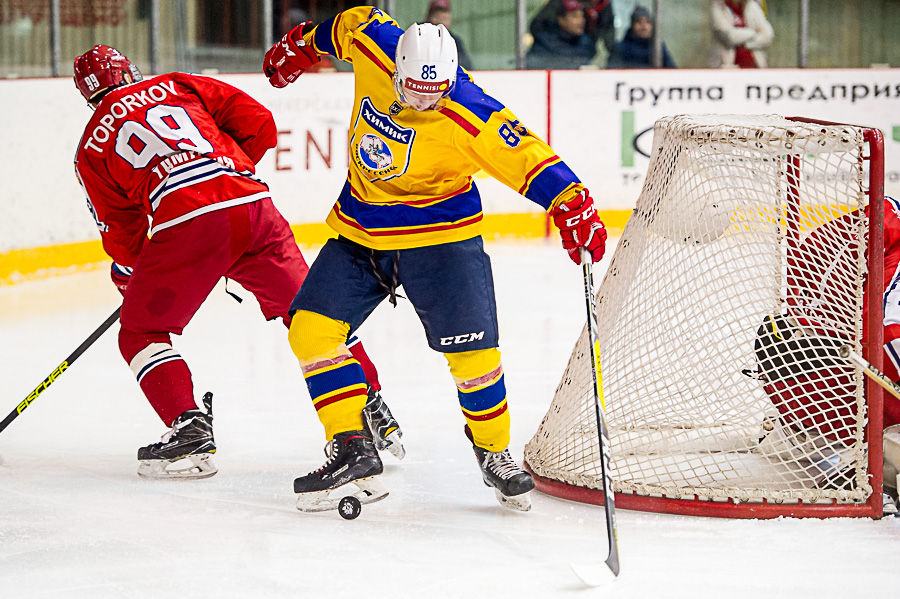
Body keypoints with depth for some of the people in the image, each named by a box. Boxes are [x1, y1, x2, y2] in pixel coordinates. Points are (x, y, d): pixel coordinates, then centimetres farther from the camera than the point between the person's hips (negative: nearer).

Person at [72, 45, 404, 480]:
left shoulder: (91, 149, 19)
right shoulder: (177, 86, 24)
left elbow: (121, 231, 19)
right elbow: (259, 125, 18)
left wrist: (127, 276, 35)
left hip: (183, 223, -3)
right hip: (253, 203, 3)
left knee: (141, 332, 13)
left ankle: (188, 429, -4)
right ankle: (372, 406, 19)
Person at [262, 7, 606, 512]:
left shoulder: (471, 118, -26)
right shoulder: (371, 46, -14)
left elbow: (526, 155, -28)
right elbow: (353, 22, 7)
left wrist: (571, 203, -42)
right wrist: (303, 43, 21)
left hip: (439, 235, -4)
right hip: (360, 232, 5)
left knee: (473, 352, -11)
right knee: (311, 331, -6)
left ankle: (495, 454, 14)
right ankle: (354, 452, 1)